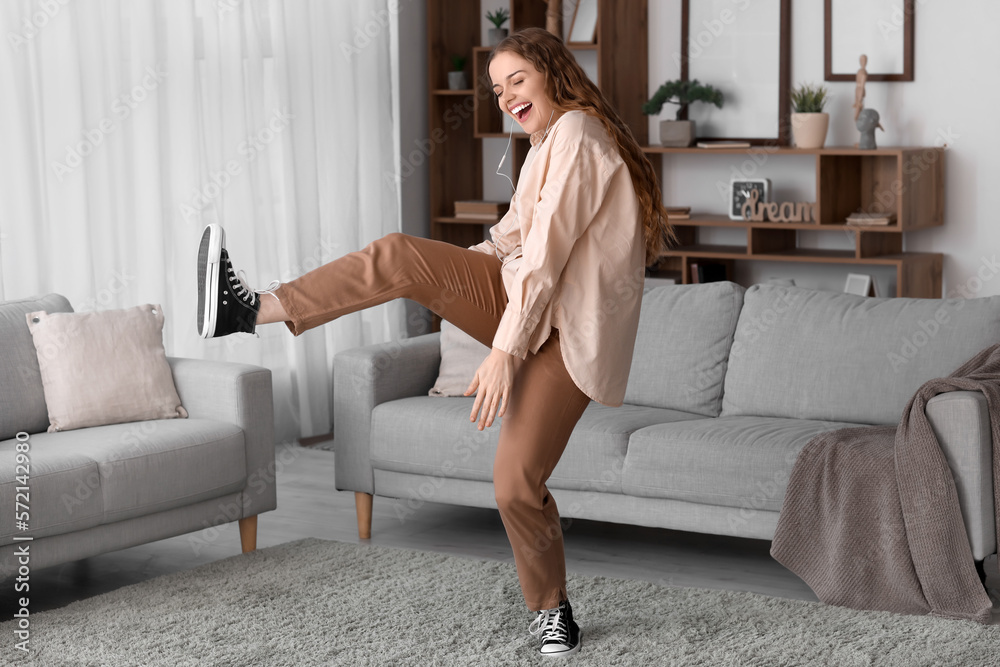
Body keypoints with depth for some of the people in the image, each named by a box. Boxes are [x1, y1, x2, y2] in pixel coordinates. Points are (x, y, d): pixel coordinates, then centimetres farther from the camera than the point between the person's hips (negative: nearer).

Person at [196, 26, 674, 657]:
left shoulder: (576, 134, -14)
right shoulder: (550, 143, 19)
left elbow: (546, 254, -21)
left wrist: (505, 351, -24)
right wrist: (446, 272, 23)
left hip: (568, 332, -9)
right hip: (523, 298, 9)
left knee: (517, 482, -12)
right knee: (401, 256, -14)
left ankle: (552, 610, 11)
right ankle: (255, 309, -19)